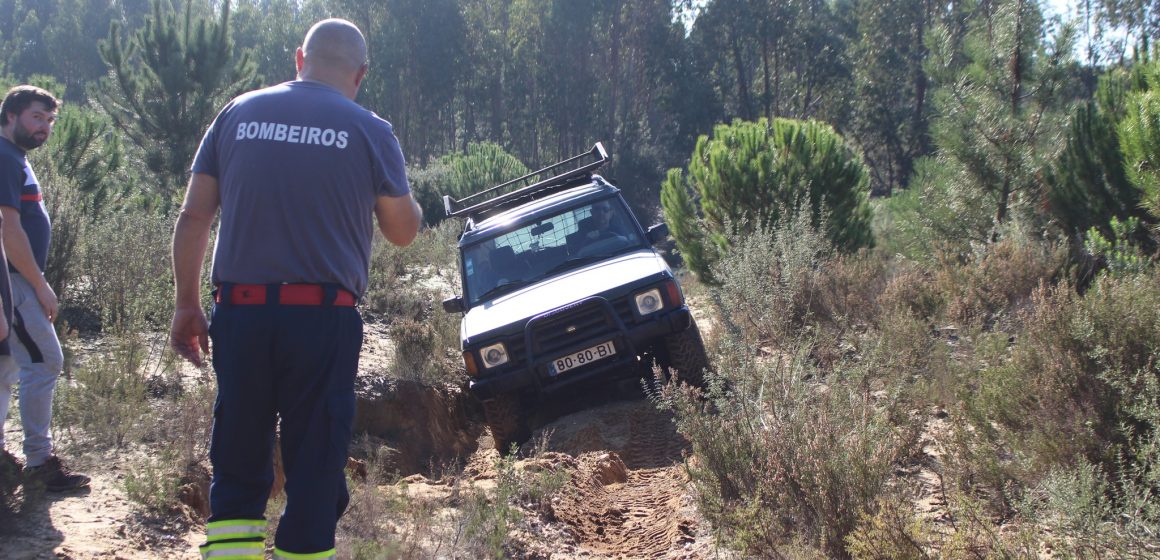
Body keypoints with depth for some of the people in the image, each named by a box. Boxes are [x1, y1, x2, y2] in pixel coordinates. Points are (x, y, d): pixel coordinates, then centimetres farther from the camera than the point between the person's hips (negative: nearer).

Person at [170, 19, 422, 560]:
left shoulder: (236, 115, 8)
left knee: (237, 472, 13)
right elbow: (403, 231, 7)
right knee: (314, 474, 5)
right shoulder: (370, 132, 0)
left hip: (238, 313, 3)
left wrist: (187, 306, 13)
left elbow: (192, 218, 6)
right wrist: (399, 189, 26)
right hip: (322, 316, -3)